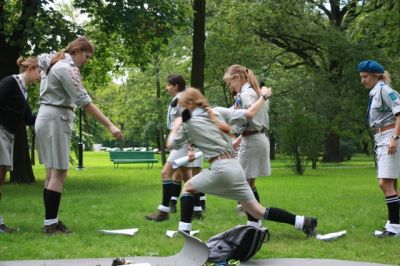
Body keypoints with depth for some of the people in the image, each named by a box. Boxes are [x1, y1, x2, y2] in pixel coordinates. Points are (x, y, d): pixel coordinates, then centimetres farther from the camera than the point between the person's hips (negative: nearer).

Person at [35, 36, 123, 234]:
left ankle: (50, 221, 11)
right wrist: (110, 125, -24)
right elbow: (84, 101, -21)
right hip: (56, 120, -10)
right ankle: (51, 223, -9)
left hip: (47, 119, 10)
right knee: (59, 173, -9)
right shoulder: (67, 68, -14)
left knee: (52, 172, 9)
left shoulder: (56, 65, 18)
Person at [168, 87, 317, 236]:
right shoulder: (218, 111, 12)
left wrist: (176, 126, 31)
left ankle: (184, 230, 9)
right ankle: (304, 222, 0)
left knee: (188, 188, 21)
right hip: (235, 167, 5)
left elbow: (171, 145, 14)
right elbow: (248, 115, 4)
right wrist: (263, 97, 18)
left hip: (220, 169, -5)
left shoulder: (189, 123, 2)